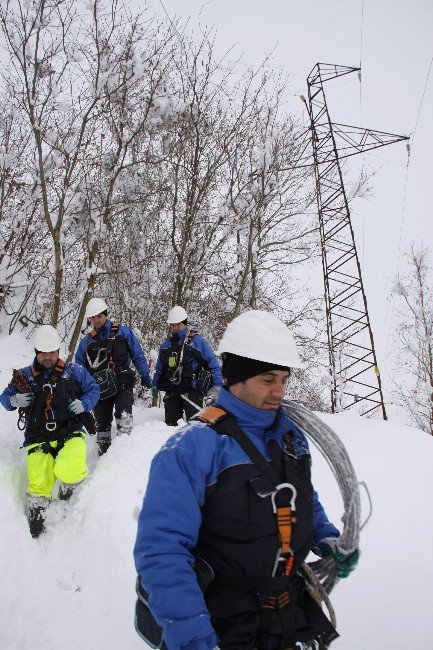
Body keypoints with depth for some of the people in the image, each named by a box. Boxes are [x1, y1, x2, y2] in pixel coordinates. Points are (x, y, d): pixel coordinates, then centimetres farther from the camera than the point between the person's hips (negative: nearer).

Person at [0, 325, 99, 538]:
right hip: (38, 439, 1)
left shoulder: (73, 371, 6)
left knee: (68, 471, -29)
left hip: (70, 434, -1)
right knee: (39, 487, -15)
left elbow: (93, 389, 14)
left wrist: (82, 404, -7)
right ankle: (34, 533, 8)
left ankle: (68, 497, 8)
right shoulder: (25, 376, 9)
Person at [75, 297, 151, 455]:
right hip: (100, 388, 3)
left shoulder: (123, 331, 4)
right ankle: (104, 455, 23)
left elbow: (137, 354, 6)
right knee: (102, 423, 9)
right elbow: (79, 367, 17)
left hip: (123, 384, -3)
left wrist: (145, 375, 2)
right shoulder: (87, 341, 12)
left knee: (123, 414, -25)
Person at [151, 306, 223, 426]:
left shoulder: (196, 340, -1)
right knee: (170, 423, 8)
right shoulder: (166, 344, 15)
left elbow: (212, 363, -2)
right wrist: (154, 384, 19)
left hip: (192, 390, -5)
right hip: (171, 391, 5)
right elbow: (159, 368, 26)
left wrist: (217, 385, -8)